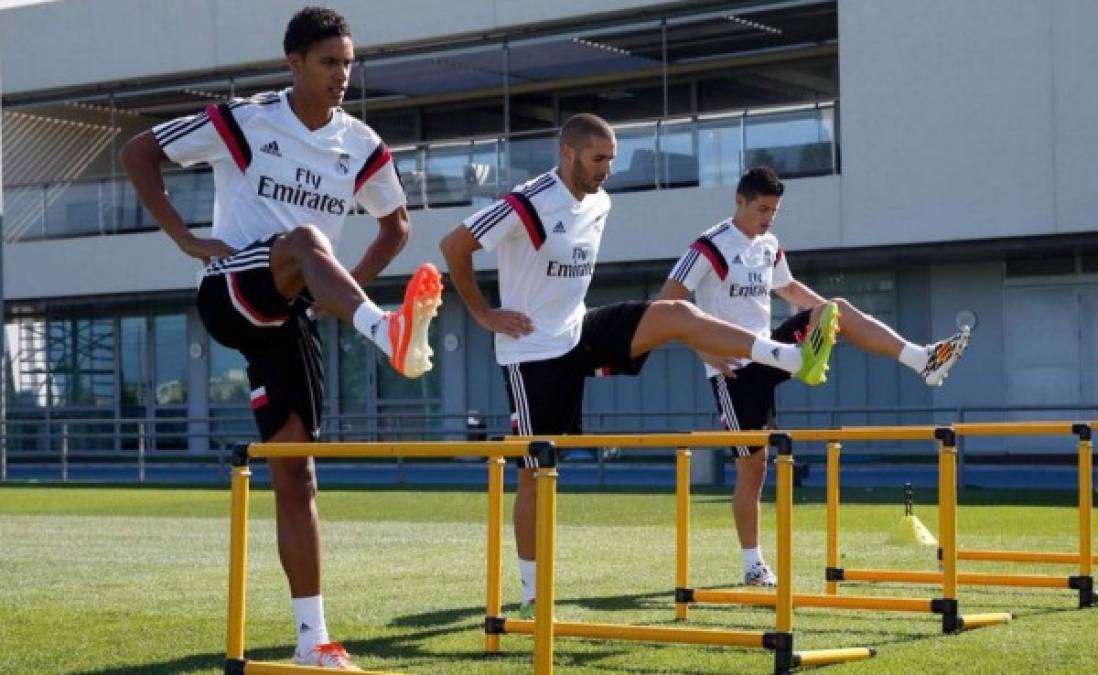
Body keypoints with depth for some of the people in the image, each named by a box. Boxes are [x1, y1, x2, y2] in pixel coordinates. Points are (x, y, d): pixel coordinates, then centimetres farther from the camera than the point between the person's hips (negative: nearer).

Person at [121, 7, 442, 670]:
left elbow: (397, 224, 21)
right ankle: (390, 334, -64)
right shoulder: (243, 122, -4)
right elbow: (138, 151, 1)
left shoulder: (361, 146, 6)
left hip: (293, 314, 4)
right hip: (234, 291, -4)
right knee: (305, 238, -36)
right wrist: (185, 238, -7)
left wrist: (348, 288, 6)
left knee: (296, 471, -1)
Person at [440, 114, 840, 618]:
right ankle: (531, 595, 10)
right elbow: (453, 246, -17)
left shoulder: (599, 203, 4)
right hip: (534, 350, -6)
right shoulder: (527, 205, -20)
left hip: (582, 331, 6)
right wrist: (484, 314, -13)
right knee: (536, 472, -2)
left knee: (677, 315, -13)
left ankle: (796, 360, -20)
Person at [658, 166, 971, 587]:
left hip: (768, 352, 6)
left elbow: (789, 288, 29)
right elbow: (667, 303, -16)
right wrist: (707, 350, -22)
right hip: (733, 369, -6)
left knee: (838, 310, -12)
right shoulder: (710, 247, -13)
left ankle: (923, 361, -20)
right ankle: (753, 565, 7)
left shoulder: (769, 247, 10)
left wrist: (832, 312, 14)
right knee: (753, 464, -5)